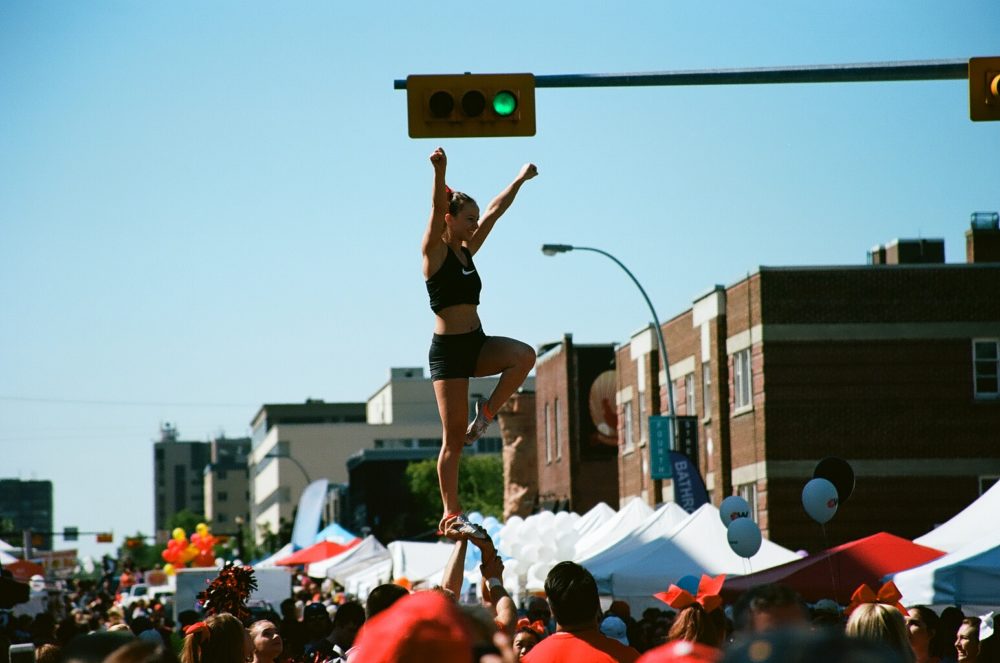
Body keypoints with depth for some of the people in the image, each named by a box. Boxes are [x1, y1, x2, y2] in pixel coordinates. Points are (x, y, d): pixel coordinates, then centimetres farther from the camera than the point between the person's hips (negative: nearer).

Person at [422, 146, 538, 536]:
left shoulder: (467, 251, 12)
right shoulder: (435, 251, -6)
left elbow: (495, 211, 18)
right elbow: (438, 208, -22)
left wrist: (520, 180, 21)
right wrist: (440, 171, -37)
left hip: (477, 343, 7)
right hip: (448, 347, -7)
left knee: (524, 356, -23)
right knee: (453, 437, -7)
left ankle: (486, 414, -5)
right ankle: (451, 513, -2)